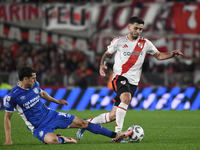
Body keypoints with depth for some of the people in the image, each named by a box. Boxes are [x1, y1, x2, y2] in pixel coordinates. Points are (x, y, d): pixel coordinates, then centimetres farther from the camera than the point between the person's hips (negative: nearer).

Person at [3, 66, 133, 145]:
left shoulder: (35, 85, -1)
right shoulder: (13, 96, -19)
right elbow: (7, 117, -10)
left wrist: (56, 101, 27)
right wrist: (8, 140, -12)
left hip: (51, 115, 6)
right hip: (39, 126, -6)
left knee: (83, 123, 1)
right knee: (53, 140, -39)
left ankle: (115, 135, 9)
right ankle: (62, 139, -1)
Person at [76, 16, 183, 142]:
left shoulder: (145, 43, 9)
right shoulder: (119, 41, 3)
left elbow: (158, 55, 17)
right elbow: (107, 54, 16)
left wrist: (171, 55, -2)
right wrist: (102, 65, -3)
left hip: (133, 82, 4)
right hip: (120, 76, -3)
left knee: (113, 116, 0)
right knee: (126, 98, -36)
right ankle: (118, 132, -35)